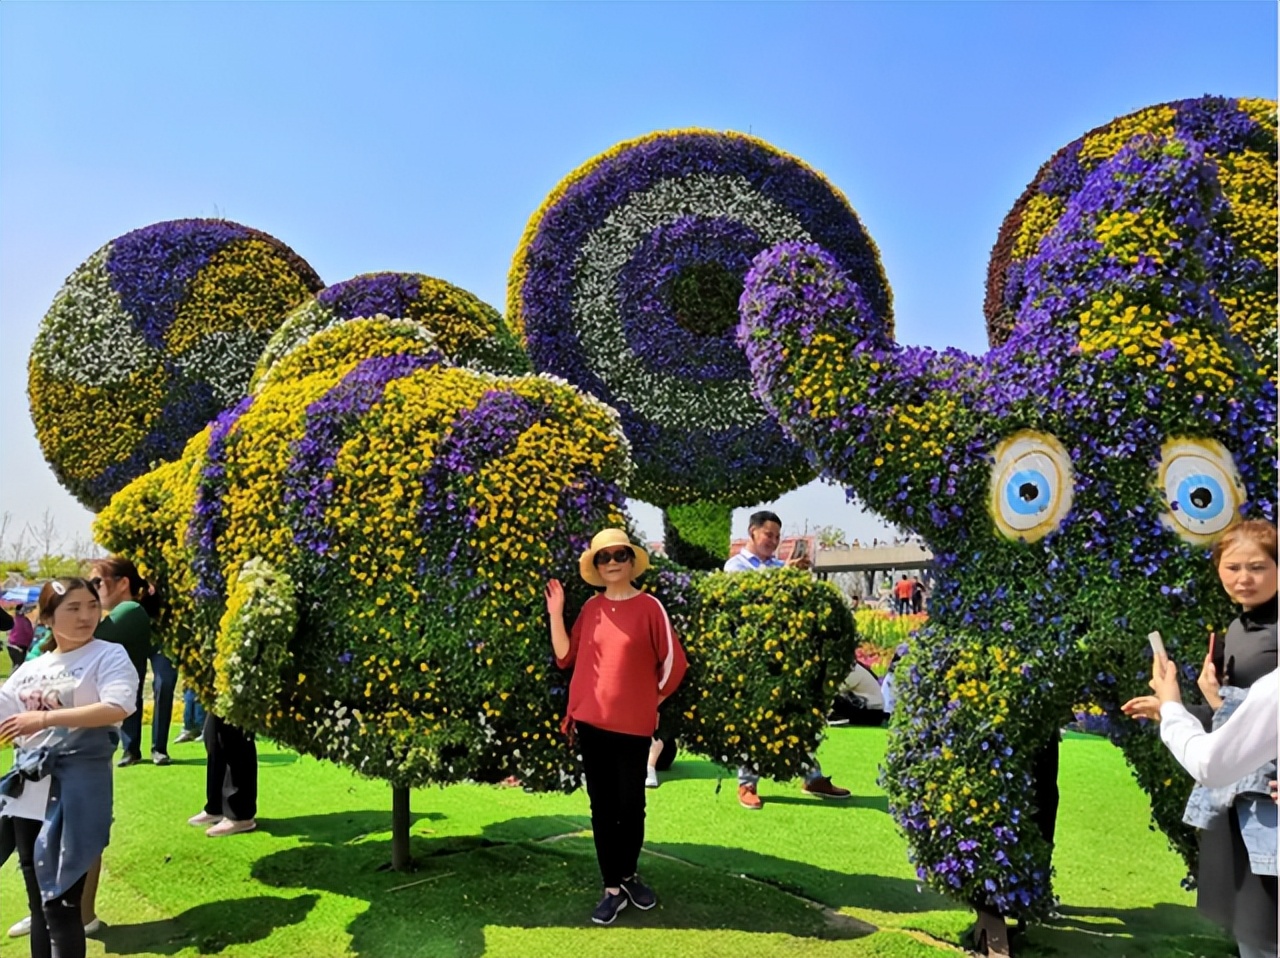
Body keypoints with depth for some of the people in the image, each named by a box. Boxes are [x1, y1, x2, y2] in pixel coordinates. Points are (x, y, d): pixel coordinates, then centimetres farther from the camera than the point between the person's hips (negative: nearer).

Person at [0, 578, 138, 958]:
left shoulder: (108, 656, -5)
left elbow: (117, 708, -21)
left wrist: (45, 718, -23)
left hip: (76, 793, -7)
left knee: (60, 903, -5)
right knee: (39, 903, 16)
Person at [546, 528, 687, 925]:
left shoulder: (649, 606, -6)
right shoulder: (591, 608, 5)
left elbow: (673, 662, -2)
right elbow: (565, 657, 4)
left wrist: (651, 700, 6)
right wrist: (555, 614, -4)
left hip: (633, 725, -3)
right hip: (590, 722, 3)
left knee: (631, 805, 9)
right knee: (602, 806, 8)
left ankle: (629, 876, 31)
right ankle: (613, 888, 18)